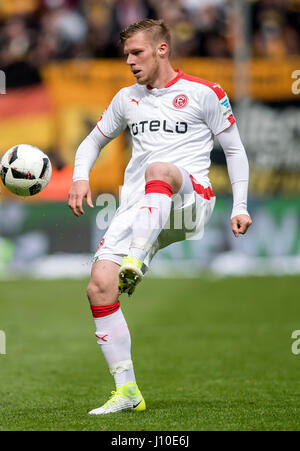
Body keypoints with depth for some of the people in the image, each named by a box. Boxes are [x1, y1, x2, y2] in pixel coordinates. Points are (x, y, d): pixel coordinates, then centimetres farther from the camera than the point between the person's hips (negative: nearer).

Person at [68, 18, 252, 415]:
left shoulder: (204, 93, 7)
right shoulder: (127, 99, 22)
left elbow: (234, 149, 10)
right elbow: (94, 141, 32)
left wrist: (240, 207, 1)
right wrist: (80, 177, 12)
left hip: (189, 201, -5)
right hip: (137, 209, 5)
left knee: (158, 169, -40)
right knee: (99, 288, -15)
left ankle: (135, 263, -60)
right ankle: (127, 391, -8)